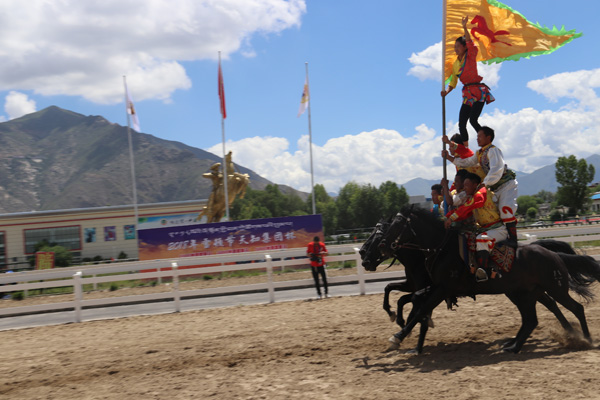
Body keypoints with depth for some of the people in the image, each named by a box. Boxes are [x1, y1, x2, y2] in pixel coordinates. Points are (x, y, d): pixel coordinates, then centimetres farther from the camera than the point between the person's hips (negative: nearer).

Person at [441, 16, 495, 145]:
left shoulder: (470, 56, 0)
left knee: (473, 120, -19)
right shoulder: (455, 64, 14)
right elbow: (453, 82, 17)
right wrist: (446, 91, -1)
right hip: (467, 94, 6)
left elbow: (470, 43, -20)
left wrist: (464, 28, -29)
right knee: (461, 124, -1)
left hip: (478, 91, -6)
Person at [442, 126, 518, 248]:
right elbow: (466, 163, 22)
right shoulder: (479, 153, 15)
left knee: (506, 209, -23)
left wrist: (484, 184, -29)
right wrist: (448, 157, 16)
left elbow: (496, 171, -25)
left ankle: (512, 239, -25)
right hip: (495, 188, 9)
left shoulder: (493, 150, -14)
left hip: (507, 184, -9)